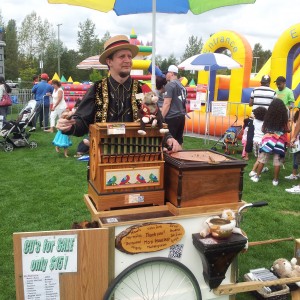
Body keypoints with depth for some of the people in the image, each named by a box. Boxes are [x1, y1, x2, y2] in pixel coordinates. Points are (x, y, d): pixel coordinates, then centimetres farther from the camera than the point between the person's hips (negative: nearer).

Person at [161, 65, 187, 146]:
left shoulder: (170, 85, -10)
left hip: (172, 117, -8)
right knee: (178, 140, 11)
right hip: (181, 116, 8)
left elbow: (167, 103, -15)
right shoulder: (181, 85, 15)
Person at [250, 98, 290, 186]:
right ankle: (275, 180, 9)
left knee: (262, 159, 9)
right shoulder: (284, 117, -6)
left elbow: (263, 129, 7)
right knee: (277, 161, 4)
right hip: (279, 141, -1)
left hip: (268, 139, 1)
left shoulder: (268, 116, -1)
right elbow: (288, 130, -2)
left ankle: (257, 176, 14)